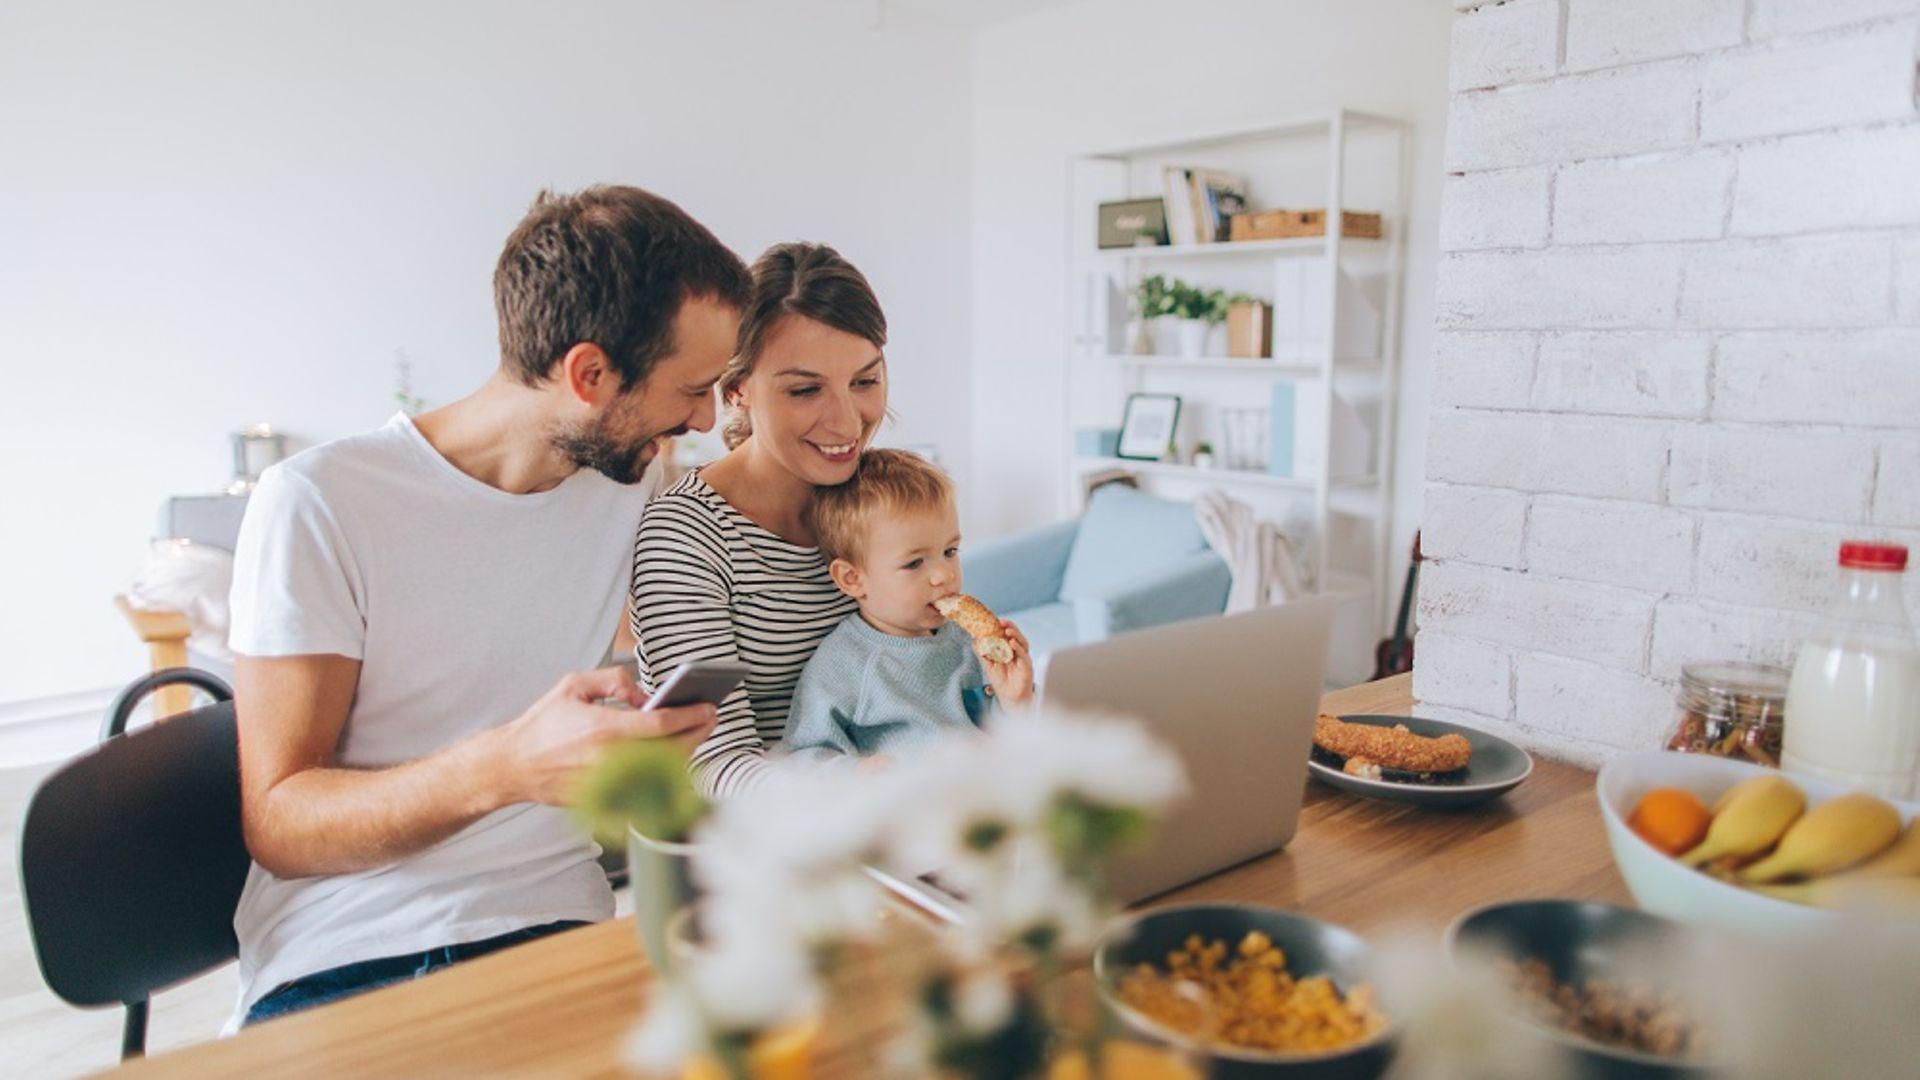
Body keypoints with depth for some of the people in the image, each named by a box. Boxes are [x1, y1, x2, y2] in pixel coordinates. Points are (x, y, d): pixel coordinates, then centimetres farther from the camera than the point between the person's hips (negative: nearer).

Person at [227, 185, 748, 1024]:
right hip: (336, 965, -3)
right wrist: (508, 768, -28)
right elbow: (277, 825, -10)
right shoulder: (319, 502, -8)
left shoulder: (632, 497, 8)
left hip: (555, 931, 4)